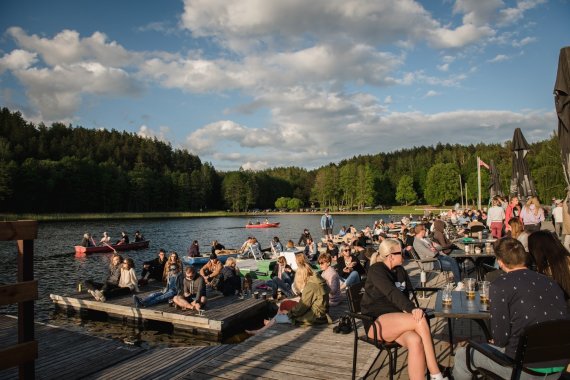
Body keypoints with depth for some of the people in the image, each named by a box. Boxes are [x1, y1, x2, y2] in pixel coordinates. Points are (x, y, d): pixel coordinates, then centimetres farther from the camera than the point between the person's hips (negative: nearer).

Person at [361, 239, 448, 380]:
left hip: (395, 320, 6)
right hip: (376, 323, -6)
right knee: (420, 320, -28)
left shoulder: (397, 270, 16)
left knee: (415, 341, -29)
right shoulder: (376, 269, -8)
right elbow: (392, 292, -24)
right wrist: (412, 309, -36)